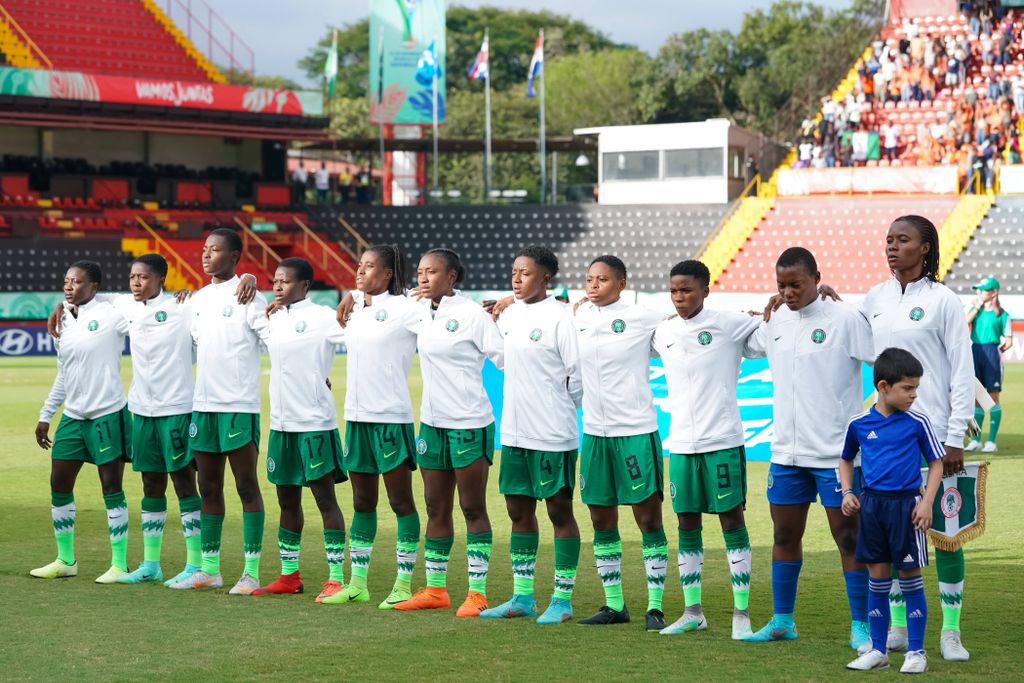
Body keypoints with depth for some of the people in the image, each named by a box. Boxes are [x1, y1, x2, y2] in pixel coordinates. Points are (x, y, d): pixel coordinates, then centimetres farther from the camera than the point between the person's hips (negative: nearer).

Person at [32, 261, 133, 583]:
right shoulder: (64, 323, 12)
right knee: (59, 486, 8)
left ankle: (119, 565, 4)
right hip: (72, 416, 7)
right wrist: (46, 415, 22)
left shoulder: (111, 314, -8)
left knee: (111, 488, -3)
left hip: (107, 414, -7)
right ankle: (65, 560, 22)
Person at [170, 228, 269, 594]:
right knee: (209, 488, 10)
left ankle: (251, 571, -1)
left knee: (247, 487, -3)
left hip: (239, 404, -7)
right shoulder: (198, 299, 14)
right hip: (203, 402, 7)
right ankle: (209, 569, 16)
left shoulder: (248, 296, -7)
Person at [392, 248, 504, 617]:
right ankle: (435, 589, 20)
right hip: (432, 421, 7)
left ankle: (477, 593, 4)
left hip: (469, 423, -7)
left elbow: (503, 358, -11)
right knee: (436, 509, 12)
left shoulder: (472, 315, -11)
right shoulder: (422, 313, 8)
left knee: (473, 509, 0)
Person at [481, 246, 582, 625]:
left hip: (552, 435, -8)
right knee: (518, 510, 12)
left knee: (559, 511, 2)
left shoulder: (559, 316, -12)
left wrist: (562, 407, -2)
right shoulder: (508, 314, 9)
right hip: (514, 430, 8)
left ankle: (562, 600, 7)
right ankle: (522, 597, 20)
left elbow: (579, 372, -11)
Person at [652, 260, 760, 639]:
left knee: (732, 520, -1)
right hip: (681, 442, 5)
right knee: (687, 523, 8)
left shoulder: (729, 325, -6)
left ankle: (742, 612, 4)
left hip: (722, 440, -5)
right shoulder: (662, 332, 8)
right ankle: (692, 611, 17)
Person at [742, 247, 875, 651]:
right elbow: (744, 347, 25)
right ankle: (782, 621, 23)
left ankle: (860, 625, 6)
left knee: (848, 538, -1)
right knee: (785, 536, 12)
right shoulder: (776, 322, 8)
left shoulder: (844, 319, -10)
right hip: (786, 451, 6)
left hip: (836, 451, -6)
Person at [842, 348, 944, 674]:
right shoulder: (859, 424, 2)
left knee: (911, 577, 2)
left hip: (906, 504, -2)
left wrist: (927, 502, -10)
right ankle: (877, 650, 17)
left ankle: (916, 651, 11)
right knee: (877, 578, 8)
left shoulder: (918, 423, -4)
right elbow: (846, 460, 18)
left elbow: (936, 463, 1)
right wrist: (847, 492, 4)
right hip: (871, 504, 2)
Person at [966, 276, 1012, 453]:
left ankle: (991, 441, 3)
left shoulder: (1002, 314, -2)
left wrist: (994, 351, -4)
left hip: (992, 352, -5)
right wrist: (977, 307, -6)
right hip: (975, 351, 5)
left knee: (993, 396, -1)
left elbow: (1008, 342, 0)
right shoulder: (975, 309, 11)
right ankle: (976, 439, 12)